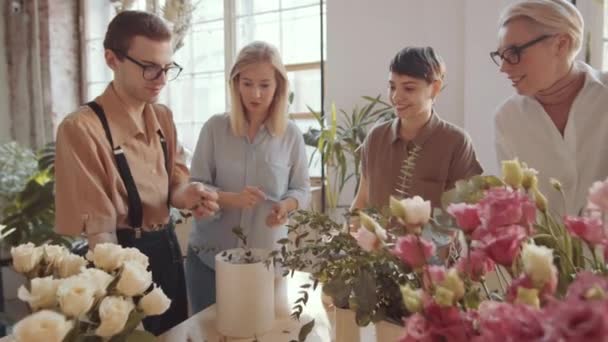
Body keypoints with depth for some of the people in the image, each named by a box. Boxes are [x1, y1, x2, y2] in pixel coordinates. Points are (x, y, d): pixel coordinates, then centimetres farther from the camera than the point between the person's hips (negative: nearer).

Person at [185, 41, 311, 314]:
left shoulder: (291, 135, -3)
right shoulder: (215, 127, -5)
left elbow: (302, 189, 3)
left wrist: (286, 205, -18)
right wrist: (230, 199, -23)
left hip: (266, 258, 0)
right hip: (209, 256, 0)